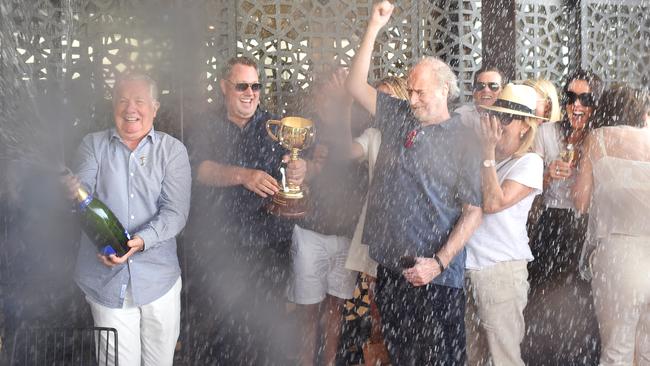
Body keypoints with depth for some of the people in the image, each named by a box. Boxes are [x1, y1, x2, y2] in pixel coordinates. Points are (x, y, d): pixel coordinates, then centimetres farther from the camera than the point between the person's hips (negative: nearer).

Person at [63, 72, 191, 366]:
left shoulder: (172, 150, 0)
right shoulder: (93, 145, 4)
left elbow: (175, 212, -10)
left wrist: (141, 240, -27)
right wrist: (74, 193, -33)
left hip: (158, 278, 0)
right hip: (107, 278, 0)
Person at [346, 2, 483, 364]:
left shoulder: (464, 139, -7)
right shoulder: (399, 117, 8)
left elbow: (474, 211, -9)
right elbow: (357, 86, 6)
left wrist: (439, 262, -17)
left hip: (436, 276, -5)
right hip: (390, 266, 5)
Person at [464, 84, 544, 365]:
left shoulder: (529, 162, -8)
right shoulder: (481, 155, 8)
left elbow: (493, 203, -19)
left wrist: (488, 151, -15)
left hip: (501, 269, -6)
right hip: (465, 266, 6)